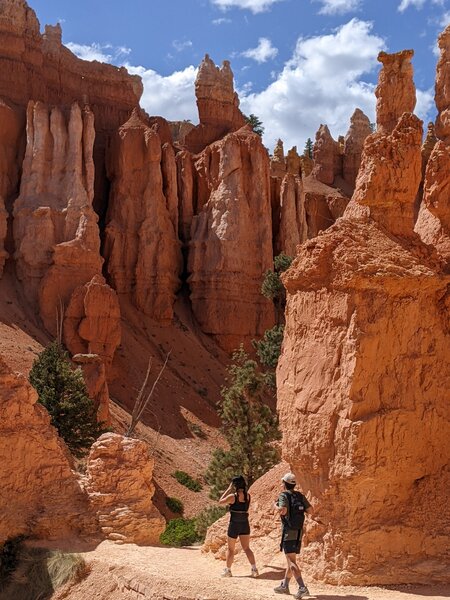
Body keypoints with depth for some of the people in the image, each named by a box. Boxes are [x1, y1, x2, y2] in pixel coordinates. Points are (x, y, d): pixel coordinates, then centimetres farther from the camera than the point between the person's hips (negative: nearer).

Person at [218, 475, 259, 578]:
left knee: (230, 549, 12)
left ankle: (227, 570, 23)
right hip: (245, 524, 4)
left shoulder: (232, 496, -16)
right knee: (246, 548, 10)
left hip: (234, 524, -4)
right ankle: (254, 569, -2)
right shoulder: (248, 496, -1)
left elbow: (220, 502, -1)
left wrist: (228, 490, 0)